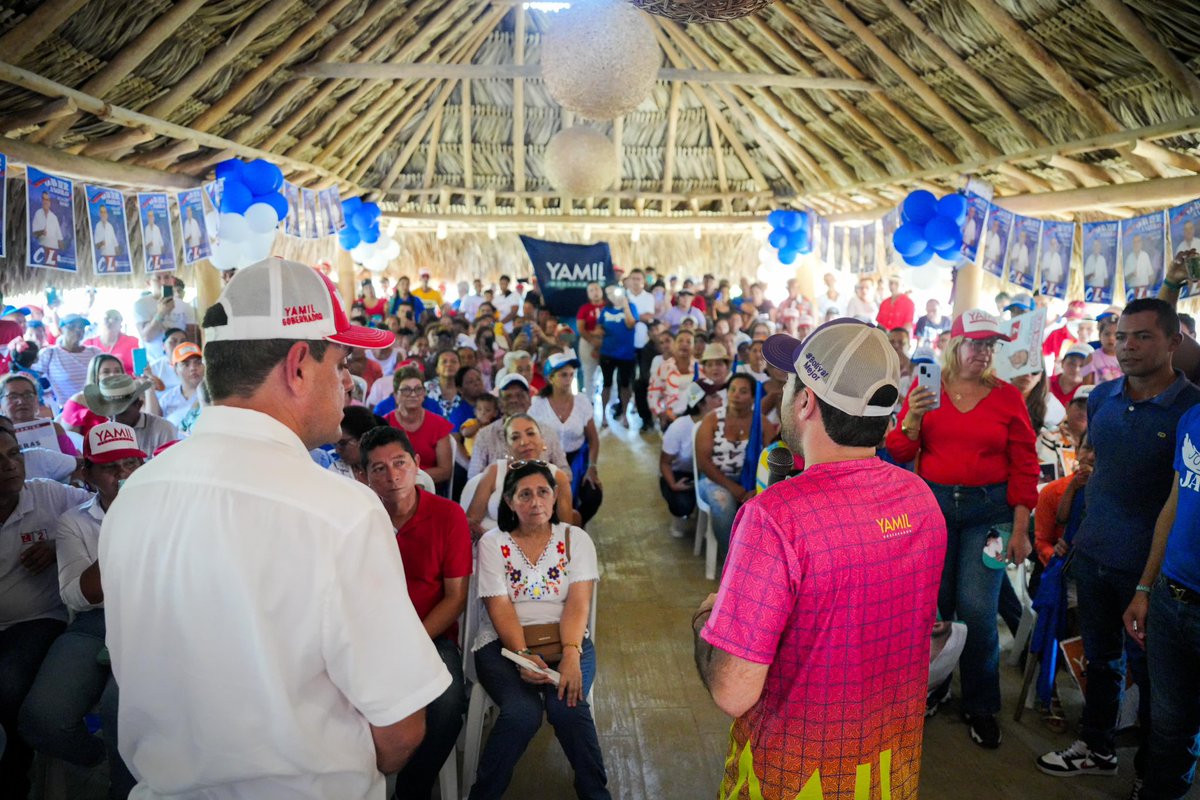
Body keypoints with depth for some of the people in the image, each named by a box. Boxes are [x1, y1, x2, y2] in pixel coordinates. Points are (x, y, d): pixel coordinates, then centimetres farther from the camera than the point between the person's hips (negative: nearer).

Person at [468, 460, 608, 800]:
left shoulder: (575, 539, 6)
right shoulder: (492, 543, 4)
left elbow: (578, 602, -5)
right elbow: (500, 608, -6)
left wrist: (570, 654, -22)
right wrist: (523, 655, -22)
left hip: (567, 640, 1)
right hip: (504, 642, -1)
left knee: (568, 707, -28)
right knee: (523, 712, -28)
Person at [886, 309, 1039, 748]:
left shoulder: (1007, 396, -1)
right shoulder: (925, 389, 1)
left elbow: (1024, 466, 0)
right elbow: (900, 453, 3)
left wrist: (1020, 529, -3)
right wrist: (913, 419, -17)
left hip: (989, 507, -1)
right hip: (932, 502, 1)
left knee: (977, 608, -2)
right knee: (931, 603, 8)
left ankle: (980, 706, 17)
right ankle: (930, 687, 30)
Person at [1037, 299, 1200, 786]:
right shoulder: (1101, 398, 3)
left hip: (1149, 566, -5)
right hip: (1093, 554, 5)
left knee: (1148, 670, 10)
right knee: (1100, 658, 19)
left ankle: (1153, 774, 30)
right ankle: (1097, 748, 38)